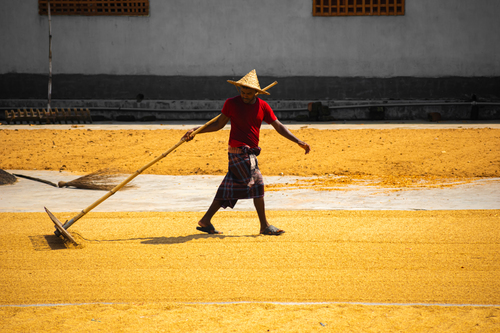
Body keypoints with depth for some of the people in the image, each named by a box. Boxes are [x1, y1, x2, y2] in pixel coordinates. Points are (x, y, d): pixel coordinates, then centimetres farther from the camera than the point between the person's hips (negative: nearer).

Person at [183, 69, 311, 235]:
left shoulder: (263, 106, 7)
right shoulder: (232, 103, -2)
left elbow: (278, 126, 8)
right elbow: (218, 124, 6)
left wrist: (299, 142, 1)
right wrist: (195, 130, -1)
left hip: (250, 153, 5)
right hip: (238, 151, -5)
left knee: (230, 188, 8)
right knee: (257, 184, -14)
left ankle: (205, 221, 16)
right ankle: (265, 226, -8)